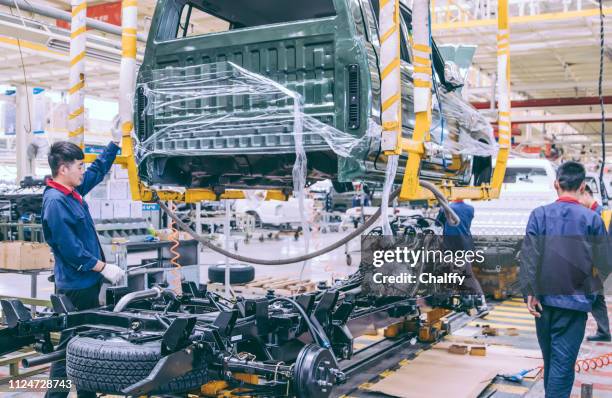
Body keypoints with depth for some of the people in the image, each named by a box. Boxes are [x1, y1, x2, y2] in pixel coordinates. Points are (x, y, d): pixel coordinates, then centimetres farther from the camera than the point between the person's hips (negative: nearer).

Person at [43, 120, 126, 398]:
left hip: (88, 282, 10)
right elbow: (69, 248, -25)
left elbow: (98, 171, 25)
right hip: (75, 285, -10)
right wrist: (103, 268, -19)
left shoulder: (72, 191, 7)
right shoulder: (55, 201, -21)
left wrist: (115, 142, 22)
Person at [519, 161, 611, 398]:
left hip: (544, 298, 3)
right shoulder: (591, 219, -6)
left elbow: (528, 255, -8)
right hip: (574, 300, -3)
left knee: (550, 359, 19)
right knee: (562, 363, 0)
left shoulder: (539, 214, -3)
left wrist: (530, 292, -5)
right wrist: (592, 289, 15)